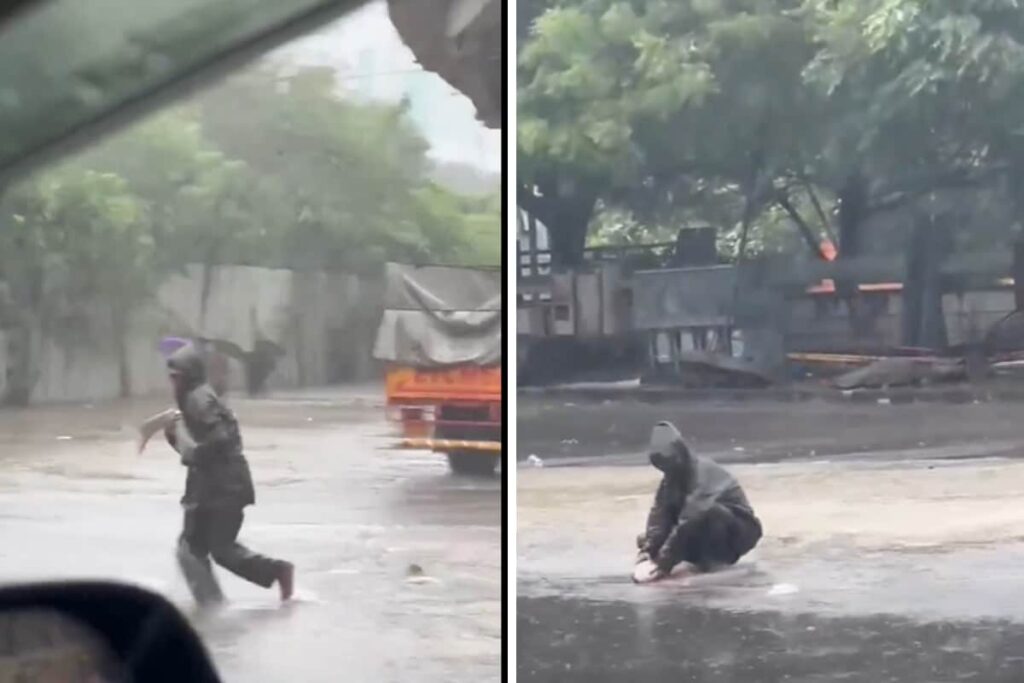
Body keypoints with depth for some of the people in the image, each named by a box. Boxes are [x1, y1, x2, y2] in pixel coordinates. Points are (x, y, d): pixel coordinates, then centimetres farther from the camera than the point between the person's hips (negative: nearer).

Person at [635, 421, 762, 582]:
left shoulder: (705, 474, -30)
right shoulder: (672, 476, -5)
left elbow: (690, 520, -37)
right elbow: (660, 513, -12)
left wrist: (666, 562, -39)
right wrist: (649, 548, -28)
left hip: (740, 532, -8)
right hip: (708, 532, 8)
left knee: (712, 513, -40)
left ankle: (716, 557, -17)